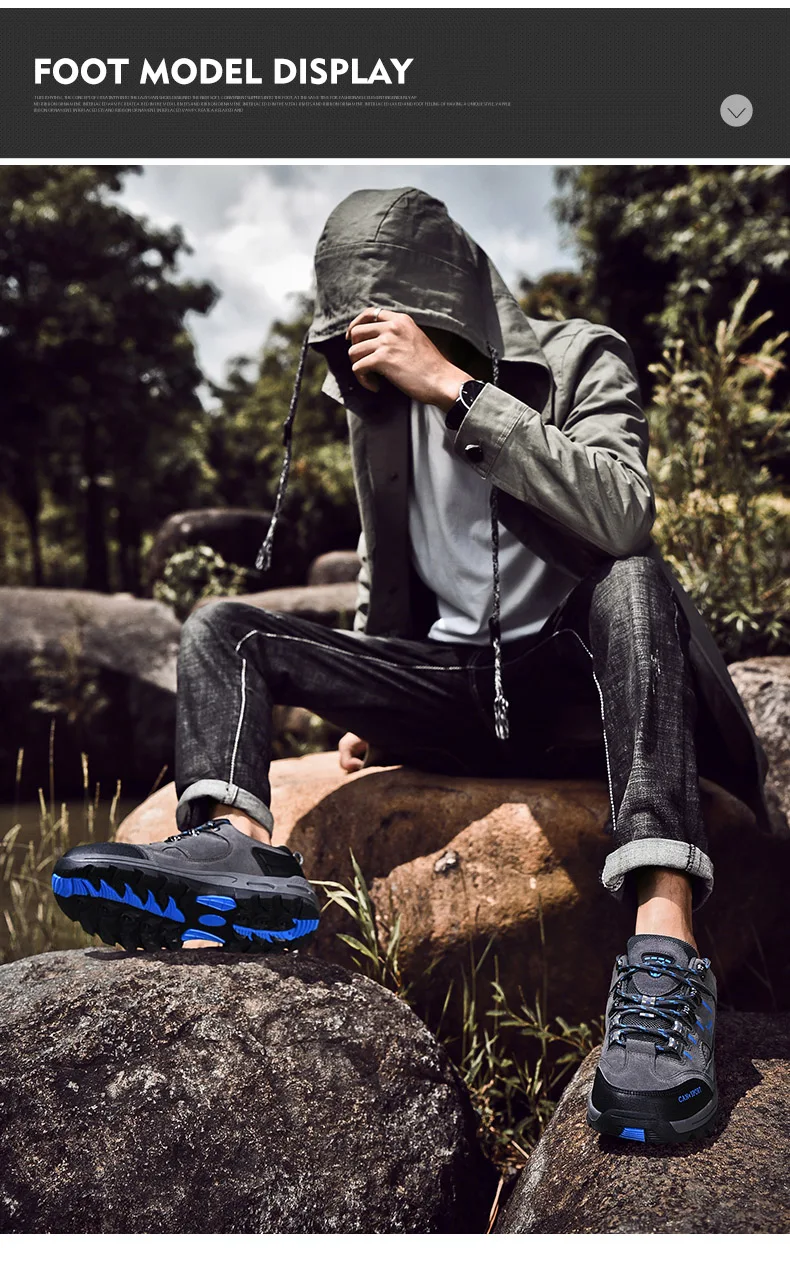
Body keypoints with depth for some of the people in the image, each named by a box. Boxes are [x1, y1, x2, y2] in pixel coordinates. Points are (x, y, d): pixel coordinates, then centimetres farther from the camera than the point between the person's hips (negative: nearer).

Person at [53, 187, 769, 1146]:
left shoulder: (579, 362, -4)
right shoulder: (378, 407, 11)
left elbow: (623, 516, -26)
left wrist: (456, 389, -27)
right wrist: (366, 708, 15)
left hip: (570, 684, -4)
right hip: (448, 690, 4)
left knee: (635, 580, -36)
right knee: (221, 630, -8)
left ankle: (665, 951, -47)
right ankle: (236, 851, -37)